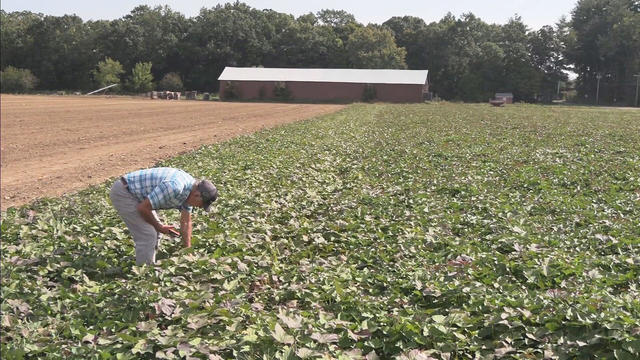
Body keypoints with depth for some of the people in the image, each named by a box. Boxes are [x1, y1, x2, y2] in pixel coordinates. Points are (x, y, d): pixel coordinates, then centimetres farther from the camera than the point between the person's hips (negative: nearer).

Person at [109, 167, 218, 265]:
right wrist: (159, 227, -10)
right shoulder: (174, 188, -32)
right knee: (147, 236, -11)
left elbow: (186, 222, 7)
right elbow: (143, 208, -26)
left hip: (134, 193, 10)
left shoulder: (190, 186, -2)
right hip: (122, 192, -10)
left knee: (155, 232, 13)